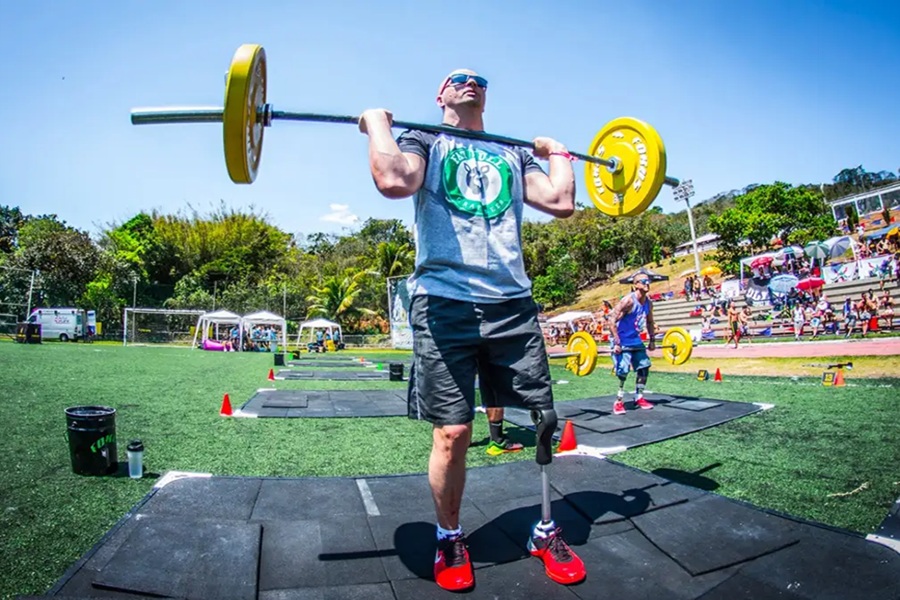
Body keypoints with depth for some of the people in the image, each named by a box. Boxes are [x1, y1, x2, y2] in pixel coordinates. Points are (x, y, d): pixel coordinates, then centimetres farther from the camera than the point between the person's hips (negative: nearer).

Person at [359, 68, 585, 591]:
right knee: (452, 433, -3)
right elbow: (393, 181, -12)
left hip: (512, 304, 4)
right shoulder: (425, 141, 12)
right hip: (446, 303, -3)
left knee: (544, 422, 4)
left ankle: (546, 530, 27)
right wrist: (378, 123, 2)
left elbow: (562, 202, 9)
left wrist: (557, 152, 23)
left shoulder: (514, 154, 24)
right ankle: (451, 538, 23)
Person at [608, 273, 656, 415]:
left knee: (644, 367, 9)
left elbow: (650, 322, 16)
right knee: (622, 371, -11)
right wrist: (617, 343, -28)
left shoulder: (649, 303, 0)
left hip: (635, 340, 8)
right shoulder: (628, 301, -23)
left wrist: (652, 340, 11)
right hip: (622, 341, -8)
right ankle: (618, 402, 3)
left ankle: (638, 398, 25)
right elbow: (612, 321, -26)